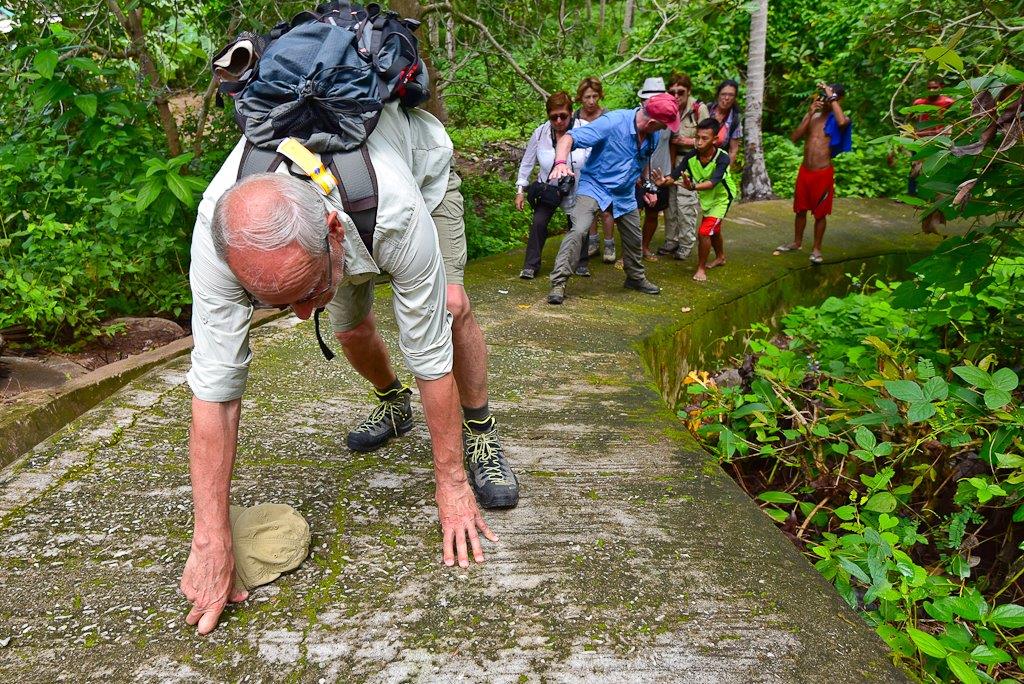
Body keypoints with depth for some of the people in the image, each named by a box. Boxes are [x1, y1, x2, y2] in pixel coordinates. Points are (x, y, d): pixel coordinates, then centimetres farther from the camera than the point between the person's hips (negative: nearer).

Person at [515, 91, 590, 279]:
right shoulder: (541, 133, -13)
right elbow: (527, 162, -2)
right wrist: (520, 190, -3)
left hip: (577, 189, -1)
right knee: (538, 222, -9)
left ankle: (581, 264, 28)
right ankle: (531, 265, 3)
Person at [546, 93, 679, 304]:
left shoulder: (653, 137, -4)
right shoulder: (613, 122, -25)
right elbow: (569, 138, -28)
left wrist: (646, 187, 16)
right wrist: (561, 163, -45)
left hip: (625, 194, 7)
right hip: (594, 186, -6)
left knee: (634, 238, 18)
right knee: (578, 230, -26)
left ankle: (636, 278, 44)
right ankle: (558, 282, -19)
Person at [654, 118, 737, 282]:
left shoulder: (722, 158, -35)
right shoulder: (691, 156, -24)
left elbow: (713, 182, -49)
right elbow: (675, 175, -29)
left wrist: (693, 186, -67)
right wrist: (664, 181, -52)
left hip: (721, 197, -5)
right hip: (705, 197, 6)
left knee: (704, 231, -18)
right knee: (713, 230, 26)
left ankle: (701, 268, 3)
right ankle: (721, 257, 53)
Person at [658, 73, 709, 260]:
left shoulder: (699, 108, -12)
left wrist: (686, 141, -16)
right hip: (670, 161, 5)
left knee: (686, 204, -6)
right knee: (670, 202, 10)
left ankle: (686, 245, 6)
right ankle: (671, 241, 23)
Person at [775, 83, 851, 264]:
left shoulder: (838, 119, -6)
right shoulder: (813, 117, 8)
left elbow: (842, 122, -33)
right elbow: (795, 137, -3)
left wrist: (832, 97, -23)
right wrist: (809, 113, -9)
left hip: (823, 173, -5)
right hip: (805, 170, 5)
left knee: (820, 213, 5)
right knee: (800, 209, 15)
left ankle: (816, 248, 17)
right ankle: (796, 242, 32)